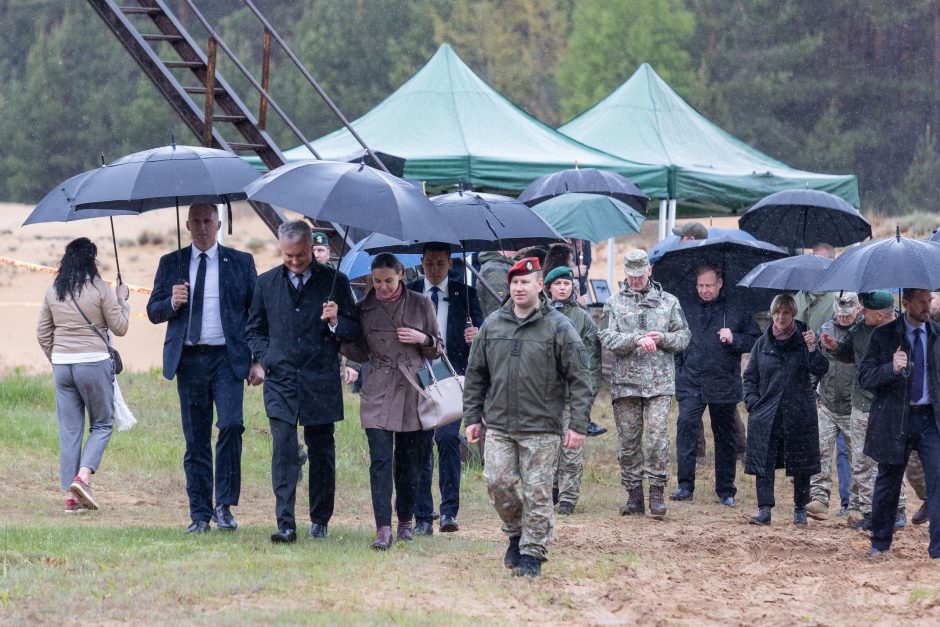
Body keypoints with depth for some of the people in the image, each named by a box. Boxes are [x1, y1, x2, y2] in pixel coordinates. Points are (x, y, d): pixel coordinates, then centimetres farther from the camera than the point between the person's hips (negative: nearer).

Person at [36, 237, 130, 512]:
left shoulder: (53, 291, 5)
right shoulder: (99, 289, -9)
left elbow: (42, 333, 10)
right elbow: (120, 327, -3)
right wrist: (122, 300, 11)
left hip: (62, 366, 4)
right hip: (94, 363, -4)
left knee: (69, 430, 8)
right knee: (102, 425, 8)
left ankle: (70, 496, 7)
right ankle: (83, 477, -13)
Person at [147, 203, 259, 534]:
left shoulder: (241, 262, 8)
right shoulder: (171, 264, 12)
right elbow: (153, 311, 12)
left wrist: (258, 361, -2)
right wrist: (172, 303, -11)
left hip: (228, 358, -2)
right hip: (189, 359, 2)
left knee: (230, 424, -19)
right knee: (196, 440, 3)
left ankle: (224, 504, -8)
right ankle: (200, 513, 8)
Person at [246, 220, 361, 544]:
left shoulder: (335, 282, 3)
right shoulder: (266, 283, 9)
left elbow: (355, 332, 6)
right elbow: (255, 330, 20)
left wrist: (336, 322, -15)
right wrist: (266, 359, 3)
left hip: (321, 382, 0)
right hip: (280, 380, 0)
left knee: (321, 451, 8)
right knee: (283, 448, -12)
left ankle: (320, 520, 21)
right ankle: (285, 524, -16)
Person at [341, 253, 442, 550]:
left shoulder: (421, 305, 3)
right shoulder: (365, 308, 5)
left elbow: (438, 349, 11)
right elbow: (360, 353, 11)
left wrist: (423, 339, -10)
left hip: (412, 391, 0)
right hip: (378, 393, 0)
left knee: (409, 461, 6)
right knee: (381, 460, -11)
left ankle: (405, 522, 22)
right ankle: (383, 529, -15)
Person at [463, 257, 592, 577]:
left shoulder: (559, 327, -2)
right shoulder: (492, 325, 9)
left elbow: (579, 379, -2)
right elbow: (475, 376, 16)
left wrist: (578, 424, -8)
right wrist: (472, 417, 11)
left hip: (541, 428, -3)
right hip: (499, 425, 3)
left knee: (537, 492, -3)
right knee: (497, 481, -5)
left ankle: (533, 552, 6)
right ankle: (517, 533, 19)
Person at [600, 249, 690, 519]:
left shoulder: (669, 302, 12)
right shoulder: (614, 304, 9)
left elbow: (684, 336, 11)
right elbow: (607, 338, -4)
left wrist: (661, 338, -9)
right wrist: (637, 339, -18)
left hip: (660, 381, -1)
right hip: (625, 382, 1)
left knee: (658, 435, -12)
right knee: (629, 440, 4)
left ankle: (657, 493, -7)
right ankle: (634, 494, 12)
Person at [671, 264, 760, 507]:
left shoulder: (737, 309, 3)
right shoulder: (687, 308, 6)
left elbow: (756, 340, 6)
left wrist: (734, 339, -11)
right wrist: (677, 369, 3)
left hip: (724, 384, 0)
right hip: (691, 383, 0)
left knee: (725, 437, 8)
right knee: (686, 425, -18)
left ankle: (726, 491, 18)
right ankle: (685, 485, -15)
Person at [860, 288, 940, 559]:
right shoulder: (883, 335, -2)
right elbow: (865, 377, -7)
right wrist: (892, 368, -24)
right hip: (894, 420, -1)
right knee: (888, 483, 10)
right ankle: (880, 544, 27)